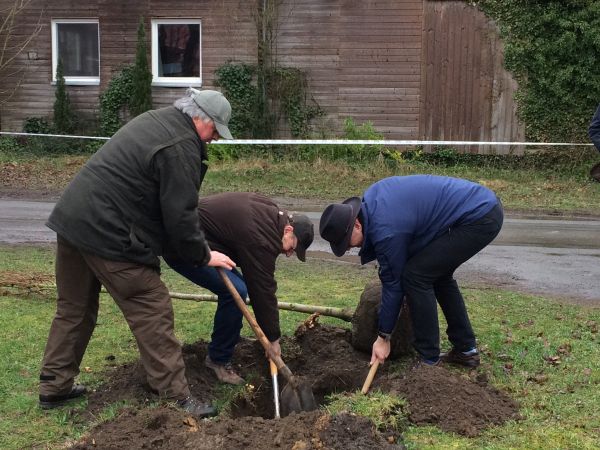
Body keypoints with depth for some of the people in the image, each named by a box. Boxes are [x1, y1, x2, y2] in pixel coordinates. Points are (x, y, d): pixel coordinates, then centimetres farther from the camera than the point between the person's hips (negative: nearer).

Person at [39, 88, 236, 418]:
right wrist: (203, 255, -1)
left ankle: (54, 386, 27)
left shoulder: (156, 120, 17)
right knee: (152, 311, -3)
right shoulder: (181, 147, -14)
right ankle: (175, 397, 1)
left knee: (73, 309, 18)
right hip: (108, 234, -10)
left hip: (72, 218, 10)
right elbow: (179, 215, -15)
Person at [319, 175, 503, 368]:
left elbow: (393, 283, -10)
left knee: (414, 276, -8)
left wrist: (383, 338, 1)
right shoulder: (370, 198, 4)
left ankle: (429, 361, 0)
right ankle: (466, 350, 26)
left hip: (479, 219, -10)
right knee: (437, 273, 20)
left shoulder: (386, 231, -20)